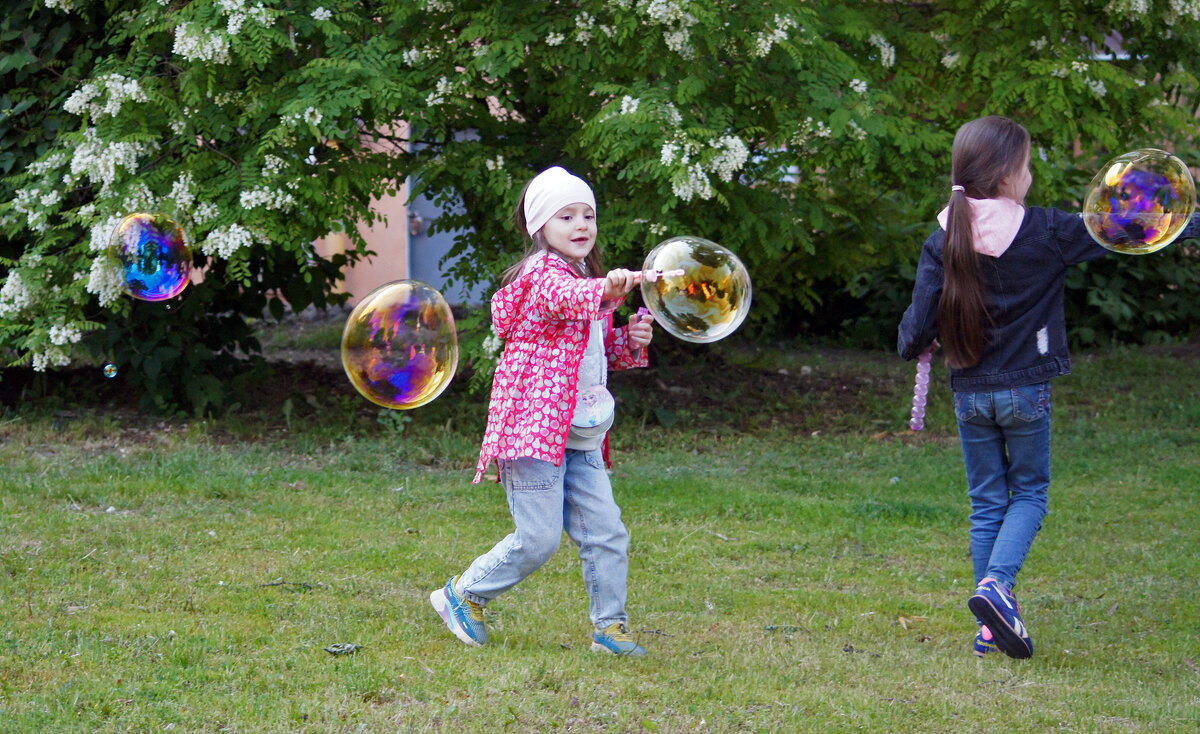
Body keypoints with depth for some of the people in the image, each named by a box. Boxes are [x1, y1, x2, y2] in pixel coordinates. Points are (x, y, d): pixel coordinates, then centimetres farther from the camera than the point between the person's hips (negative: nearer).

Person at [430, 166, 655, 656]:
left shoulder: (586, 280, 18)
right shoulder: (543, 274, -11)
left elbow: (601, 352, 28)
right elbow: (564, 299, -37)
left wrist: (631, 340, 6)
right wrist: (606, 290, -57)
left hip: (579, 439, 9)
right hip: (535, 427, -9)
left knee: (606, 533, 4)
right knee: (538, 538, -7)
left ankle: (610, 627, 13)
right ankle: (464, 595, 11)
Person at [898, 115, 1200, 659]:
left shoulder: (944, 242, -6)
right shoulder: (1044, 232, -11)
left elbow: (918, 328, -8)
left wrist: (915, 346, 16)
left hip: (970, 391, 3)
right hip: (1025, 390, -3)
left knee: (986, 503, 12)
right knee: (1030, 492, 12)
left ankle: (991, 626, 10)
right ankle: (996, 582, -13)